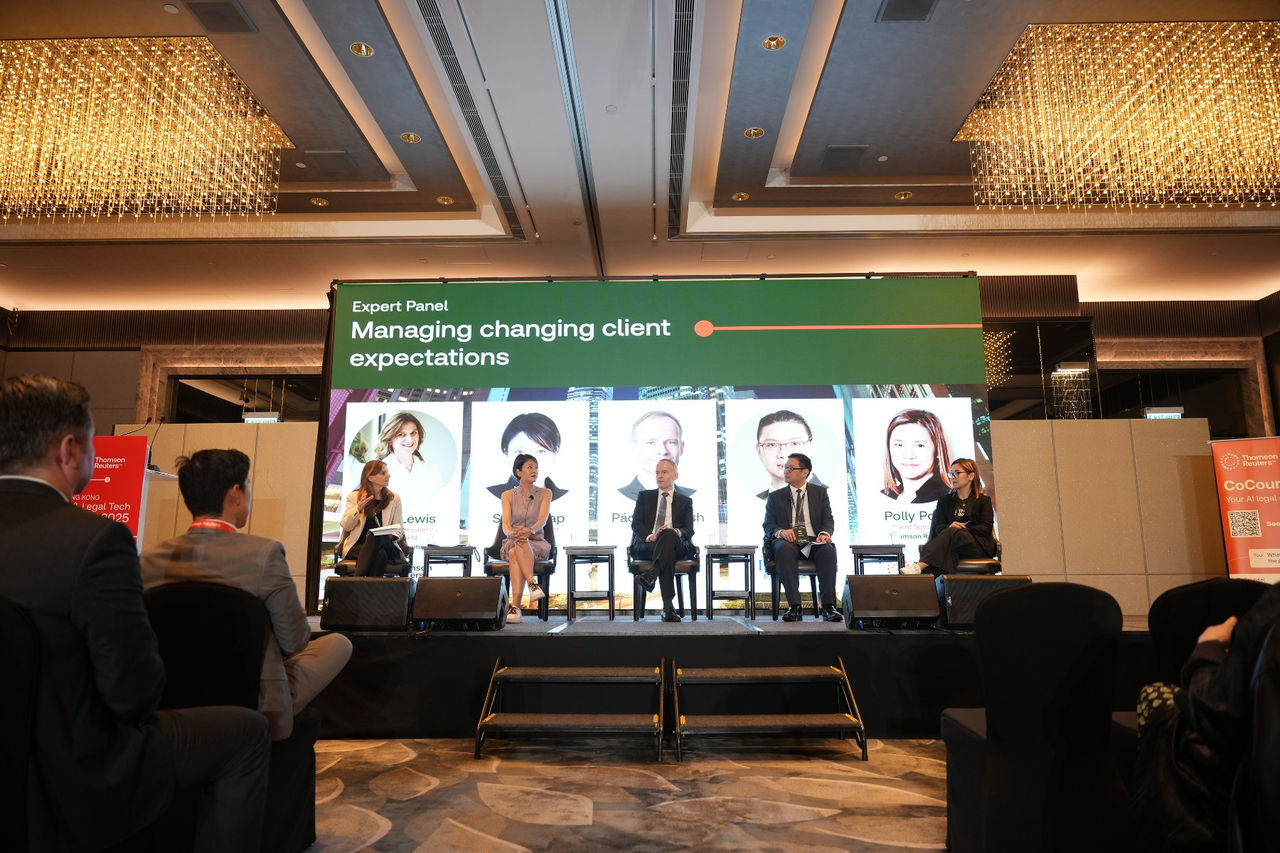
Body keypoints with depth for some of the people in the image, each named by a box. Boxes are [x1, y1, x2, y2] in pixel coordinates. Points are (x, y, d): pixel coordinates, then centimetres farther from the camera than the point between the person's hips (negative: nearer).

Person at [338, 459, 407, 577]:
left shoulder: (394, 498, 12)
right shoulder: (354, 497, 10)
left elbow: (400, 529, 10)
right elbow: (346, 526, 0)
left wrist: (393, 535, -15)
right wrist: (358, 509, -17)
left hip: (384, 543, 1)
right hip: (356, 546, -1)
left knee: (375, 537, -37)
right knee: (379, 554, -37)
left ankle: (358, 579, -37)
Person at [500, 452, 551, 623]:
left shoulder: (545, 493, 3)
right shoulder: (508, 495, 5)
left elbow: (542, 520, -13)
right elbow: (505, 523, -10)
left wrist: (530, 530, -37)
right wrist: (511, 533, -35)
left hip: (536, 544, -1)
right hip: (510, 544, 1)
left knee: (516, 553, -37)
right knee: (515, 549, -38)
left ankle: (515, 606, -47)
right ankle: (533, 584, -50)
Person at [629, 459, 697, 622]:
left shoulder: (685, 501, 20)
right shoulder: (644, 496, 21)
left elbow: (689, 530, 6)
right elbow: (636, 523, 6)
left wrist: (677, 532, -20)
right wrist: (650, 536, -17)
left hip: (676, 545, 0)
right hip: (645, 546, 0)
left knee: (669, 534, -37)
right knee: (668, 553, -36)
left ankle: (650, 576, -52)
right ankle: (668, 605, -46)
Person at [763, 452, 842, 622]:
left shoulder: (820, 492, 16)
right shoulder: (775, 496, 15)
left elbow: (828, 520, 8)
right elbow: (768, 525, 6)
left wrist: (825, 533, -16)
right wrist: (781, 531, -17)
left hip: (813, 541, 1)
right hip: (787, 542, 0)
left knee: (828, 549, -33)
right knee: (783, 548, -36)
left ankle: (828, 605, -34)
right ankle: (794, 606, -39)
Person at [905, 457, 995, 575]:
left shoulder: (983, 500, 16)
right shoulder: (944, 500, 23)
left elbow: (986, 528, 1)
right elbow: (938, 527, 9)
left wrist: (962, 529, -13)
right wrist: (949, 527, -15)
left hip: (979, 546, -2)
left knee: (952, 533, -35)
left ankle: (919, 567, -53)